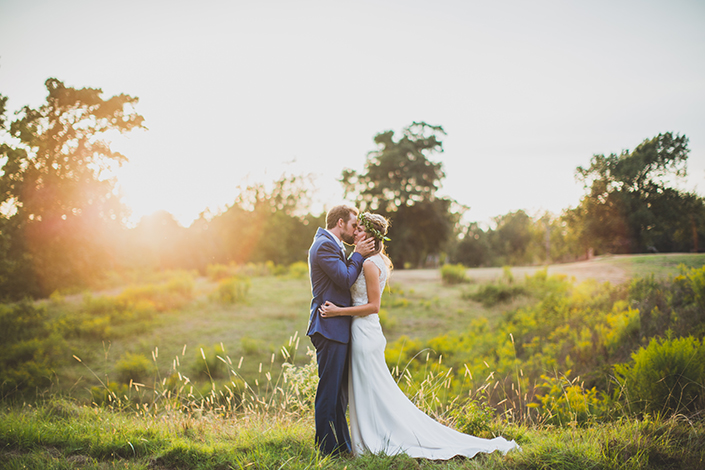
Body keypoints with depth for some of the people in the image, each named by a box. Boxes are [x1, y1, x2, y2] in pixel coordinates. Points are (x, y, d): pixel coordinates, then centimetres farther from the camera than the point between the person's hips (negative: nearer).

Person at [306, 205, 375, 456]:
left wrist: (358, 256, 7)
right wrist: (358, 255, -7)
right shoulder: (324, 245, -13)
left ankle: (341, 443, 25)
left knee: (339, 390, 16)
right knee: (329, 390, -3)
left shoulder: (332, 246, 20)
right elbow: (345, 279, -18)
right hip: (330, 328, -11)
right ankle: (327, 448, 5)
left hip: (337, 330, 11)